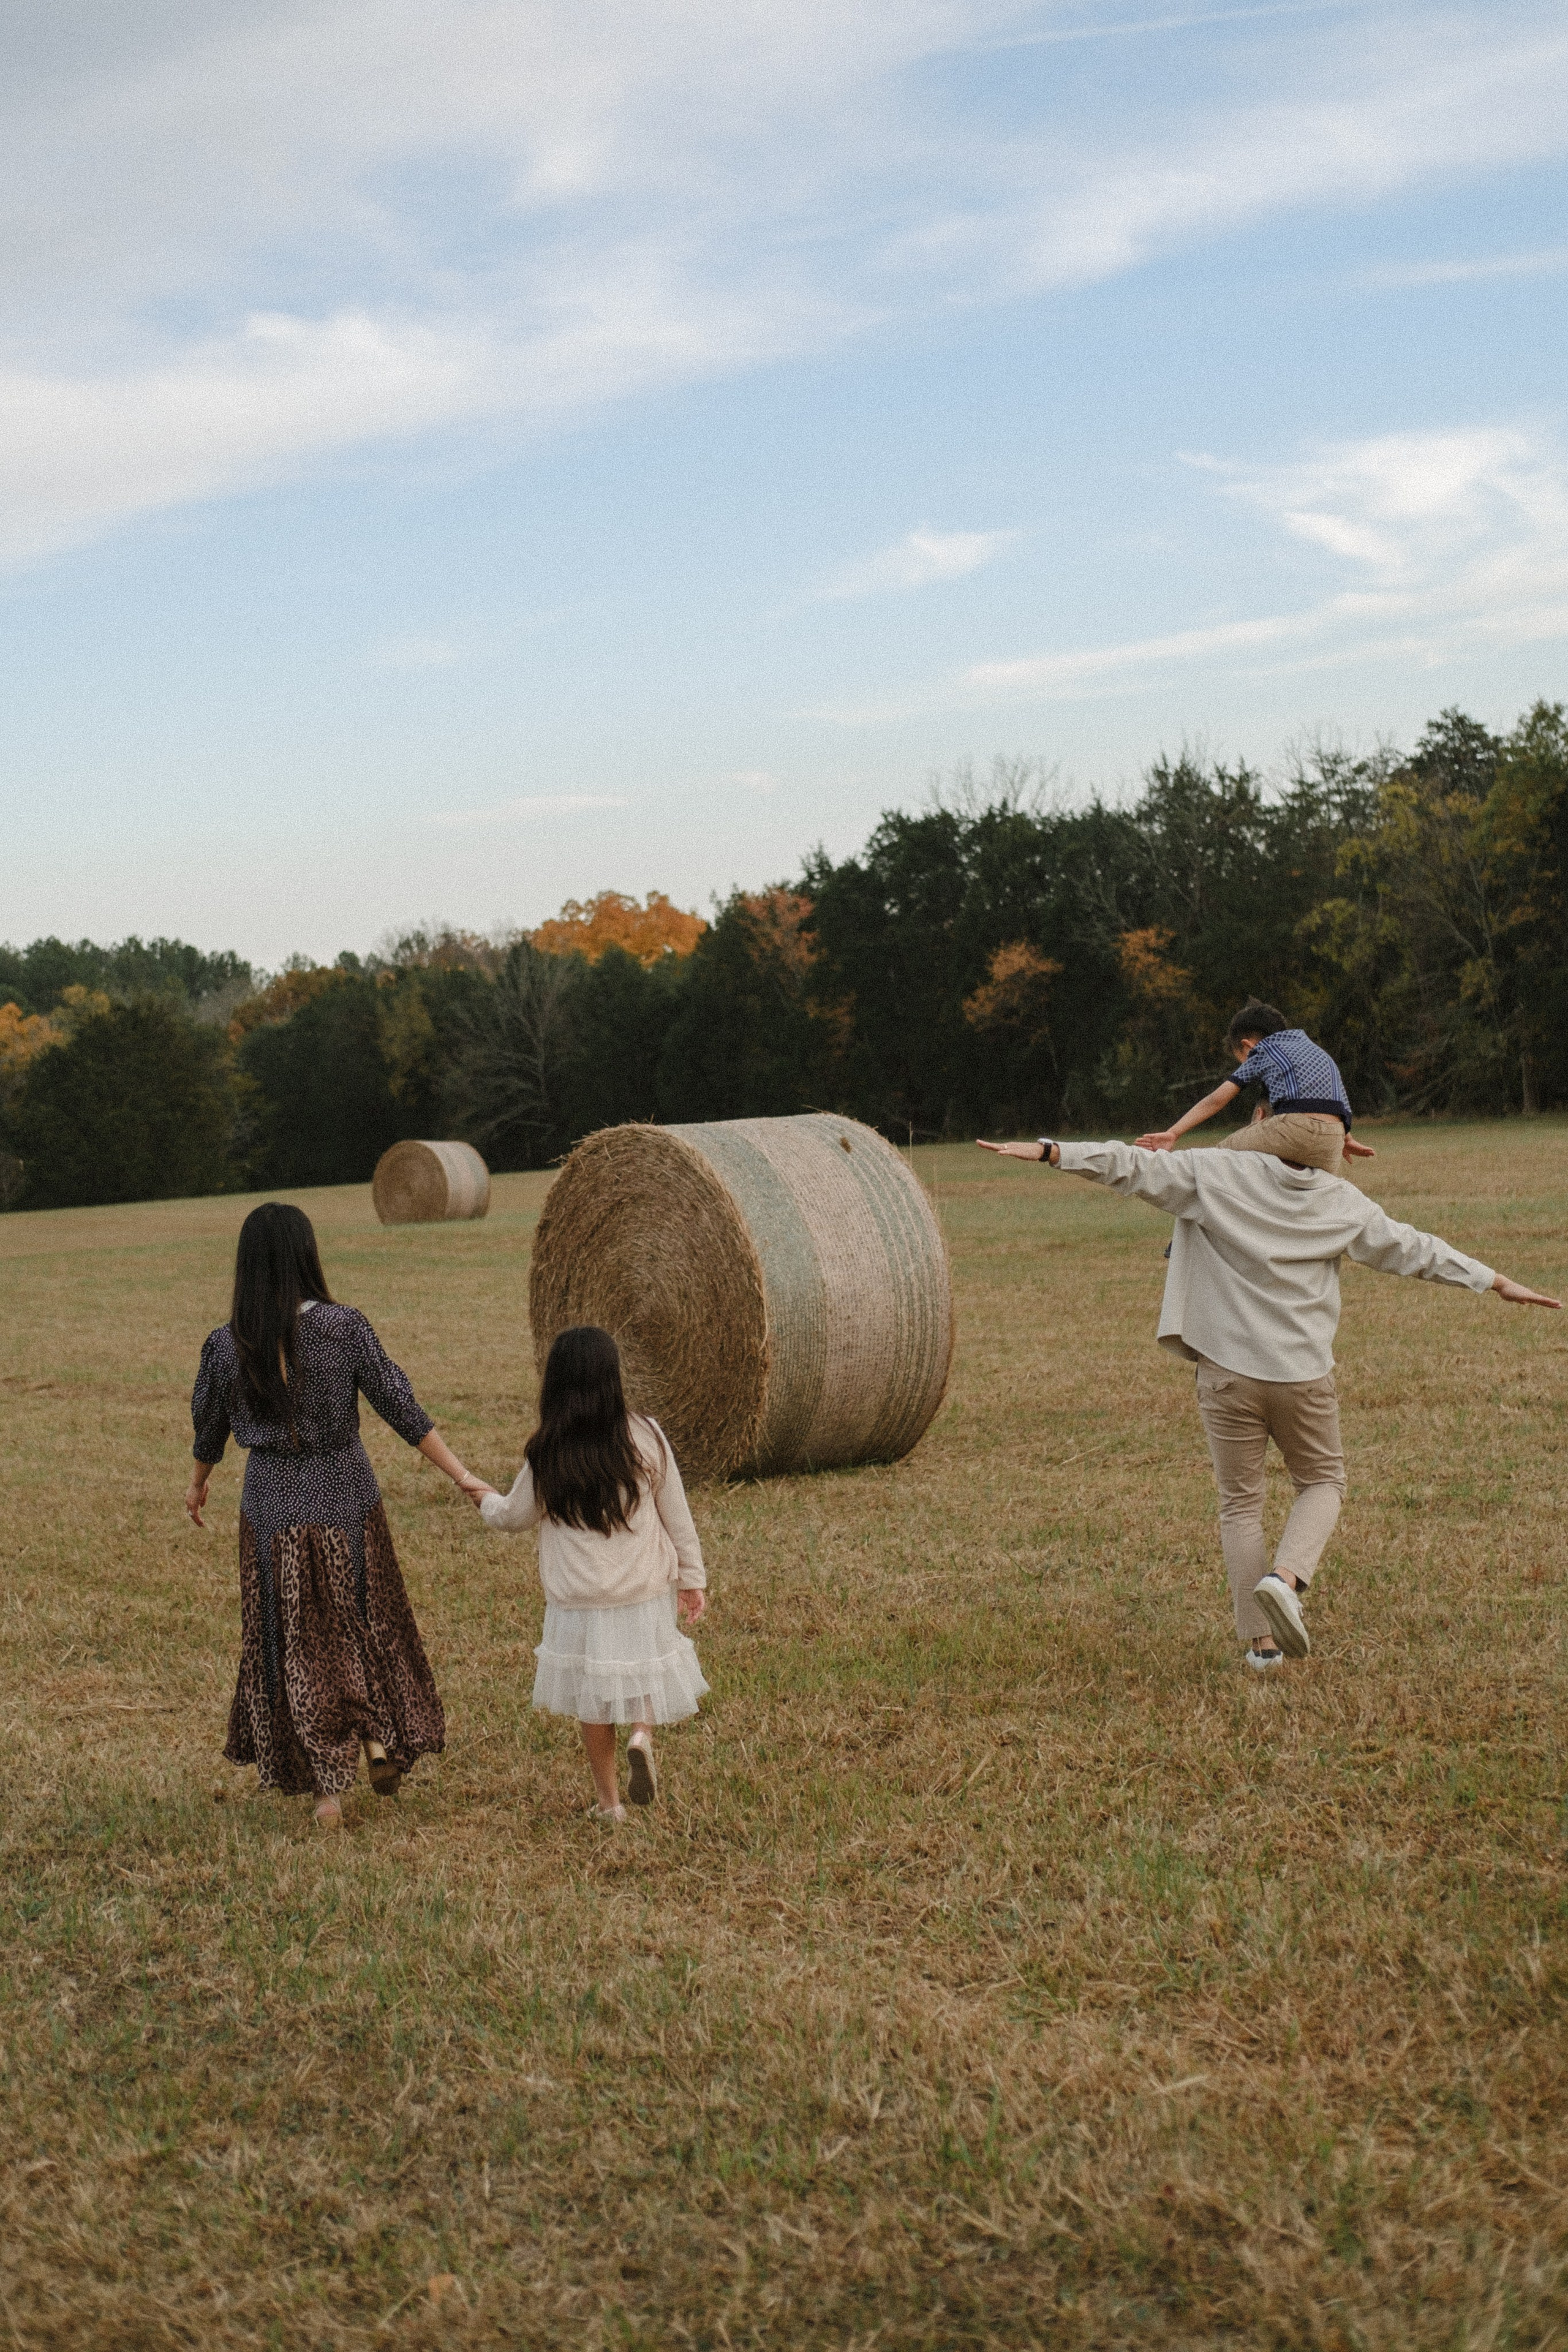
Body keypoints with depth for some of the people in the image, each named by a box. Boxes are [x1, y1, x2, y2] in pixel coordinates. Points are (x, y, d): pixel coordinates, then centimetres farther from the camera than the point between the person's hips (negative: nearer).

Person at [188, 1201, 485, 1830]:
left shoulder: (225, 1346, -9)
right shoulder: (345, 1327, -14)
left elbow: (210, 1429, 7)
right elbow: (401, 1409, -14)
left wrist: (197, 1484, 27)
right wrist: (464, 1478, -8)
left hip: (273, 1506, 1)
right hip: (347, 1498, 0)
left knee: (297, 1643, 12)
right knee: (365, 1622, 24)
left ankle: (326, 1789, 13)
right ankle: (380, 1741, 15)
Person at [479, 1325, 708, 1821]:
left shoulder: (548, 1454, -10)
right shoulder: (646, 1437, -9)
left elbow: (511, 1518, 5)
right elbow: (676, 1515, -1)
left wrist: (485, 1501, 27)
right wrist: (692, 1577, 10)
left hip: (578, 1603, 0)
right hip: (647, 1595, 0)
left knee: (594, 1695, 16)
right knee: (644, 1669, 22)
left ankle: (608, 1801, 22)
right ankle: (643, 1734, -7)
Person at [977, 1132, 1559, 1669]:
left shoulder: (1215, 1175, -7)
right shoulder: (1343, 1202, 2)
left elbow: (1133, 1167, -13)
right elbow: (1412, 1250, 10)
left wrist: (1048, 1150, -12)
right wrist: (1497, 1281, 22)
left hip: (1228, 1372, -1)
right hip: (1305, 1374, 1)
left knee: (1240, 1502, 12)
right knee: (1322, 1481, 21)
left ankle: (1261, 1640, 11)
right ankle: (1286, 1575, -6)